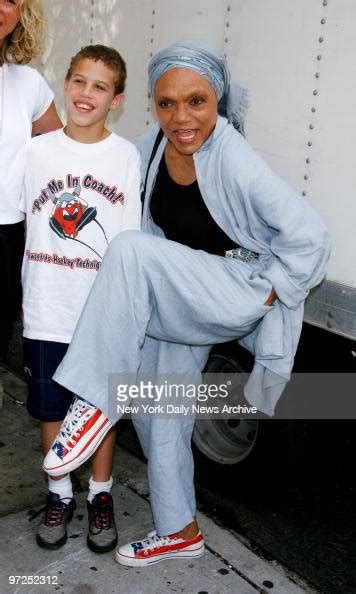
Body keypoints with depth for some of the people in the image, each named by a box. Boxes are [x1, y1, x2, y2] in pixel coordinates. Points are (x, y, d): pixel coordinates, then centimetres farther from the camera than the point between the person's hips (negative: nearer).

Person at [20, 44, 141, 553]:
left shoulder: (127, 157, -5)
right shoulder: (37, 151, 1)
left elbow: (130, 241, -2)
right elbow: (25, 228, 8)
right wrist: (24, 295, 5)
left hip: (104, 312, -1)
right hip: (46, 311, 2)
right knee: (50, 407, 14)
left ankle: (101, 495, 34)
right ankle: (59, 494, 35)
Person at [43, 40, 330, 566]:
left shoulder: (235, 163, -22)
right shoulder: (150, 148, -5)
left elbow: (308, 236, -18)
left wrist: (264, 295, -13)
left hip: (237, 290, -7)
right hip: (177, 298, 7)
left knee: (131, 251, -30)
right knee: (159, 406, 9)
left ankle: (94, 403, -21)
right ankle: (180, 531, 30)